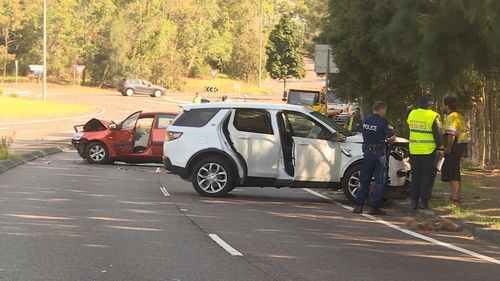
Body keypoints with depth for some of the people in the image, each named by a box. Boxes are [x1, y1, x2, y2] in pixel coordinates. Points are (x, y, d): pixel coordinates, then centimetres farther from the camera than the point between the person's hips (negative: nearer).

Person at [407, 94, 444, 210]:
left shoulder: (412, 114, 4)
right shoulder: (432, 116, -13)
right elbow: (437, 134, -10)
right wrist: (440, 148, -2)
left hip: (414, 151, 5)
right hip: (428, 151, -5)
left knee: (415, 176, 13)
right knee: (428, 176, 3)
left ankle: (414, 200, 12)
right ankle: (423, 201, -1)